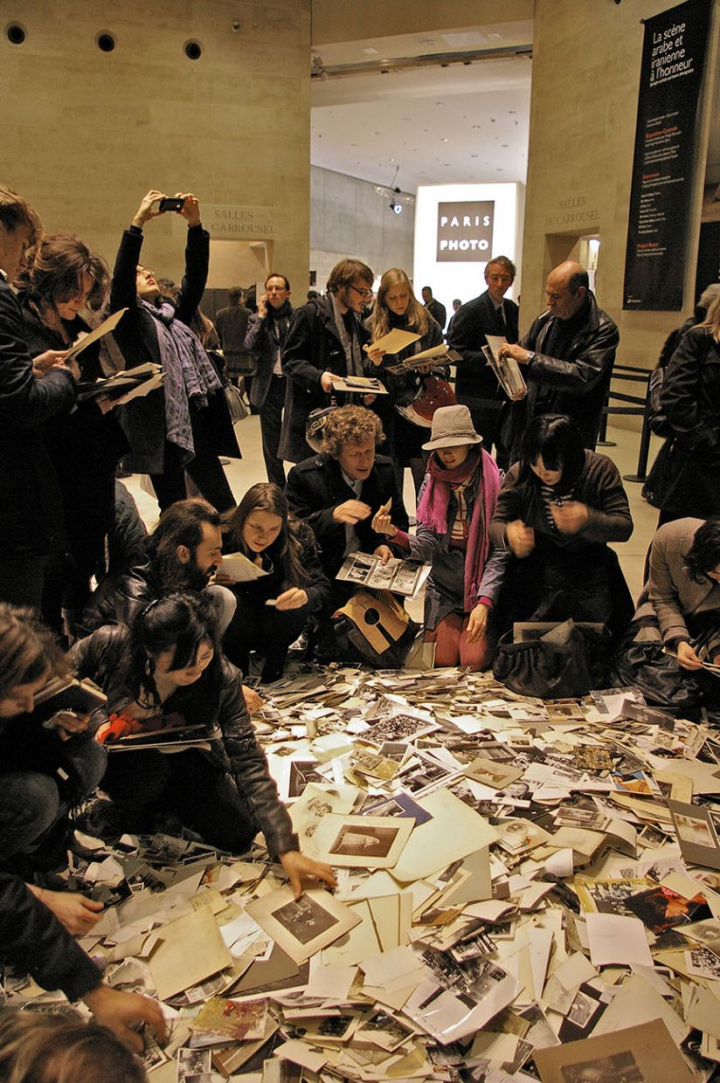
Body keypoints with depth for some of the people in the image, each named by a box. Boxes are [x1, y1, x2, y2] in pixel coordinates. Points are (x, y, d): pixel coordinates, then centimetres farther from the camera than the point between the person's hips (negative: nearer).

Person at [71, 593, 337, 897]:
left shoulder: (222, 679, -27)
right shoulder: (111, 645, -30)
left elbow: (248, 761, -26)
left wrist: (286, 848, -32)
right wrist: (98, 721, -26)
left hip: (181, 758, 2)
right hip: (120, 752, -2)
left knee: (239, 833, -10)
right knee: (145, 769, -37)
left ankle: (164, 800, 16)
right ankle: (131, 807, 0)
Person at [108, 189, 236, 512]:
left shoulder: (175, 313, 19)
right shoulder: (129, 318, 3)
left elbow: (196, 277, 9)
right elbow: (120, 278, -14)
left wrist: (195, 225, -2)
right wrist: (138, 223, -21)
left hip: (197, 420, 6)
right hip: (159, 425, -6)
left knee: (224, 504, 9)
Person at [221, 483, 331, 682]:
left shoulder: (298, 534, -17)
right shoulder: (222, 535, -20)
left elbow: (324, 589, -18)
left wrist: (306, 596, -40)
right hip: (234, 629, 0)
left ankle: (275, 656, 5)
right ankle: (235, 661, 3)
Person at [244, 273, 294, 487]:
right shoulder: (257, 319, 8)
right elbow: (249, 346, -9)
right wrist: (262, 316, -7)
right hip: (269, 386, 2)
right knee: (271, 443, 7)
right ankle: (278, 490, 18)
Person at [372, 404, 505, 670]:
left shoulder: (494, 484, -12)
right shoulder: (431, 484, 0)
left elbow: (501, 553, -15)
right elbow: (428, 546, -7)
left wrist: (484, 603, -27)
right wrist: (395, 534, -27)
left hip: (482, 588, -3)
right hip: (443, 589, 3)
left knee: (474, 662, -15)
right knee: (442, 662, -7)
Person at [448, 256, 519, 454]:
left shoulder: (512, 309, 12)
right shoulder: (469, 311, -9)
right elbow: (455, 353, -14)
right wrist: (488, 358, -25)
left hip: (505, 396, 7)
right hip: (477, 399, -7)